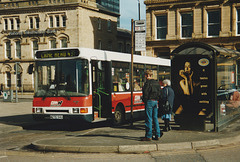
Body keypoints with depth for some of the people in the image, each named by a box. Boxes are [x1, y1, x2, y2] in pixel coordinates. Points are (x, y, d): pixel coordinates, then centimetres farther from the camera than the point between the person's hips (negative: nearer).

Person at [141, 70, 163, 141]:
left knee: (148, 119, -5)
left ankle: (148, 136, -4)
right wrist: (157, 99, 16)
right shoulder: (157, 83, 13)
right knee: (155, 118, 12)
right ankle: (157, 135, 12)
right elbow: (159, 93, 15)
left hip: (149, 101, -8)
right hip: (156, 102, 8)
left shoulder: (147, 83, -12)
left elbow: (145, 93, -14)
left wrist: (144, 100, -1)